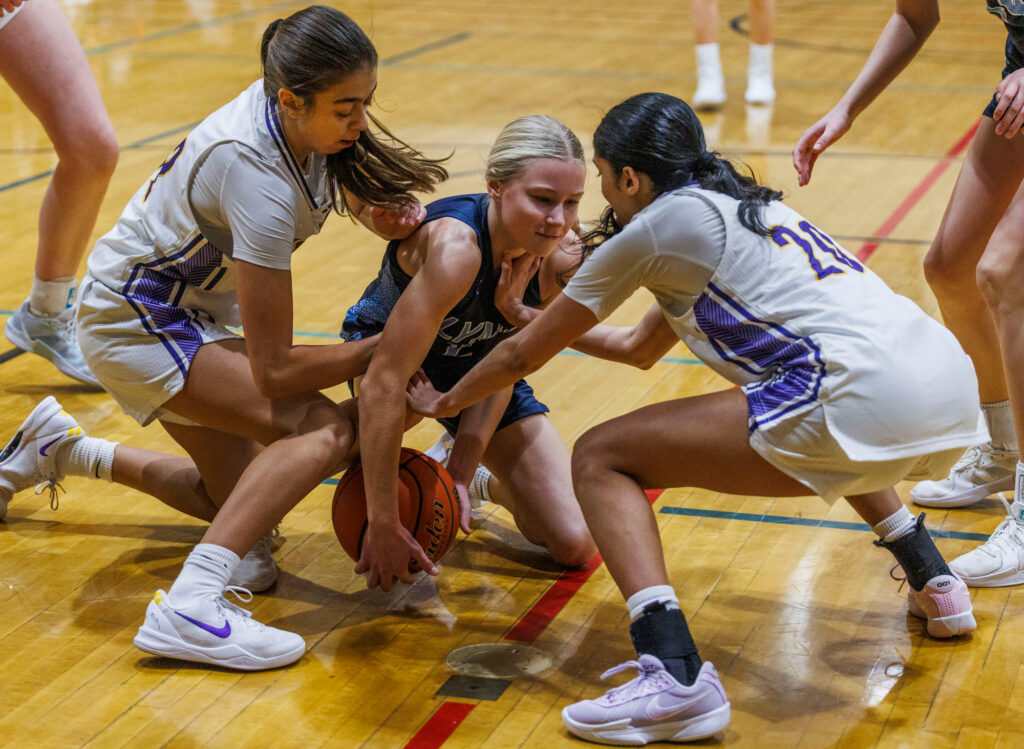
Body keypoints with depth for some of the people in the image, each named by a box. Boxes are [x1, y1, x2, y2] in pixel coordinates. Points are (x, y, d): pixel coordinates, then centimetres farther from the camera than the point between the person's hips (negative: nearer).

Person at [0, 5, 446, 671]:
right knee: (328, 429, -26)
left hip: (188, 313, 9)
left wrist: (384, 209, -10)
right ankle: (188, 608, -32)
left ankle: (64, 450, 34)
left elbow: (349, 184, 13)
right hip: (134, 323, -9)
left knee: (236, 499, 20)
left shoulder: (287, 106, -10)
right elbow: (274, 369, -28)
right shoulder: (259, 185, -33)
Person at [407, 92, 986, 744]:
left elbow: (524, 355, 17)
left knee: (601, 458, 1)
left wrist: (445, 402, 34)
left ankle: (676, 680, -16)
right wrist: (544, 318, 50)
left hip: (867, 403, -9)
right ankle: (936, 585, 38)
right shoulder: (748, 206, 29)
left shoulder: (655, 226, 6)